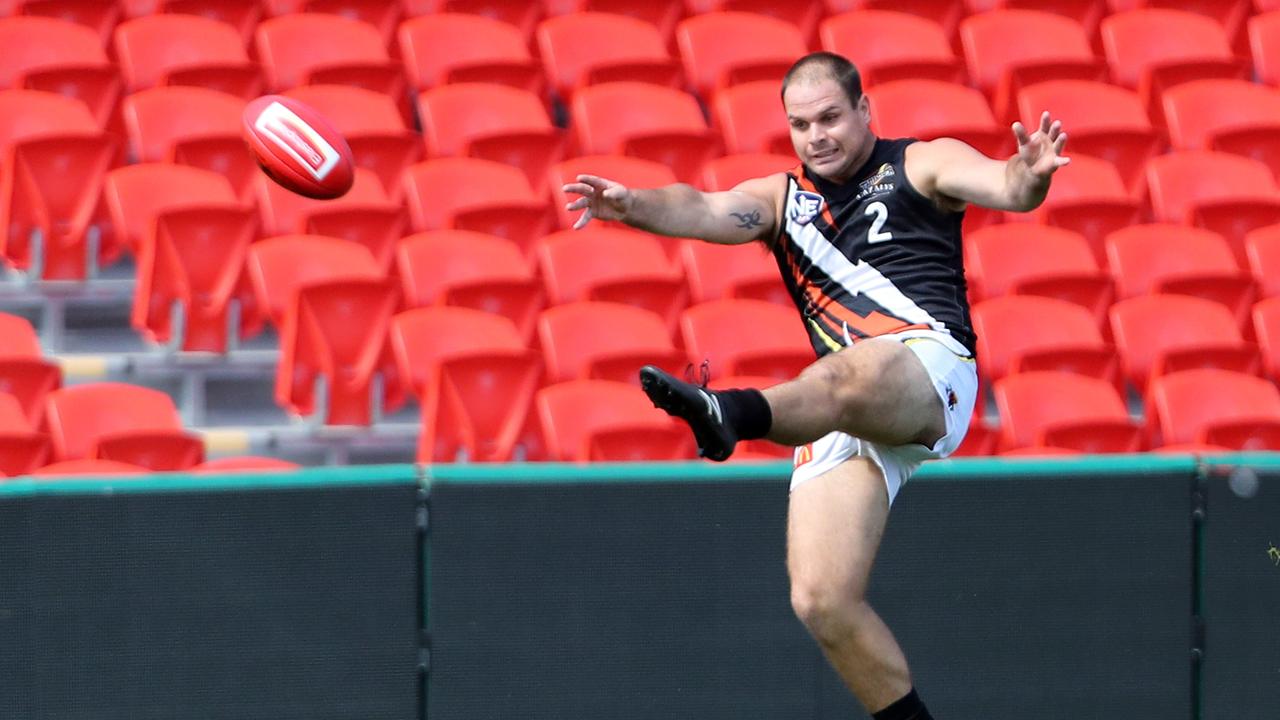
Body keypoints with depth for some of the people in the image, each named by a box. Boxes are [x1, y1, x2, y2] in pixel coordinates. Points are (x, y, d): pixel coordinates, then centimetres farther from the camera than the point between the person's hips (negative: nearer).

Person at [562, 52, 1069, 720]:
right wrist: (635, 206, -18)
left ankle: (733, 414, -71)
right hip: (841, 416, 6)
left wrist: (1029, 176, -31)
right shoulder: (780, 197, 23)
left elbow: (1005, 188, -6)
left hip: (931, 368, -6)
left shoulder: (922, 165, 13)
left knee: (843, 378, -42)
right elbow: (705, 212, 4)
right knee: (822, 601, -9)